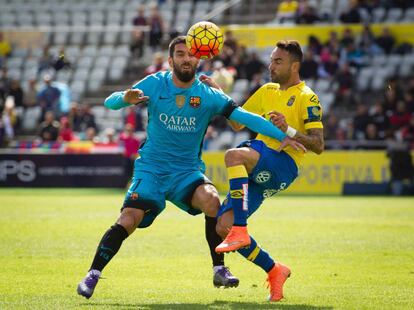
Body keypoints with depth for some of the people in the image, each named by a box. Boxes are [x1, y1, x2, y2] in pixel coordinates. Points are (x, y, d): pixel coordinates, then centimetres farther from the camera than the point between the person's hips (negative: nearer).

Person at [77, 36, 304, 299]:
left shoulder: (207, 94, -7)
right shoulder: (154, 84, -5)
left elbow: (243, 116, -14)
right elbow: (110, 103, -5)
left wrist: (282, 135, -24)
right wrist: (125, 98, -29)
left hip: (187, 171, 0)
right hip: (151, 168, 0)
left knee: (212, 201, -28)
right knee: (128, 221, -19)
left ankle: (220, 270, -14)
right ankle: (92, 275, -4)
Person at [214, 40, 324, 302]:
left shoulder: (307, 98, -1)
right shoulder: (267, 91, 22)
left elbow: (318, 145, -8)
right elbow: (238, 123, 26)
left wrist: (288, 130, -21)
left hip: (283, 164, -7)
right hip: (258, 167, 8)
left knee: (234, 155, -37)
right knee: (223, 226, -7)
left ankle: (240, 232, -36)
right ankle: (274, 271, 10)